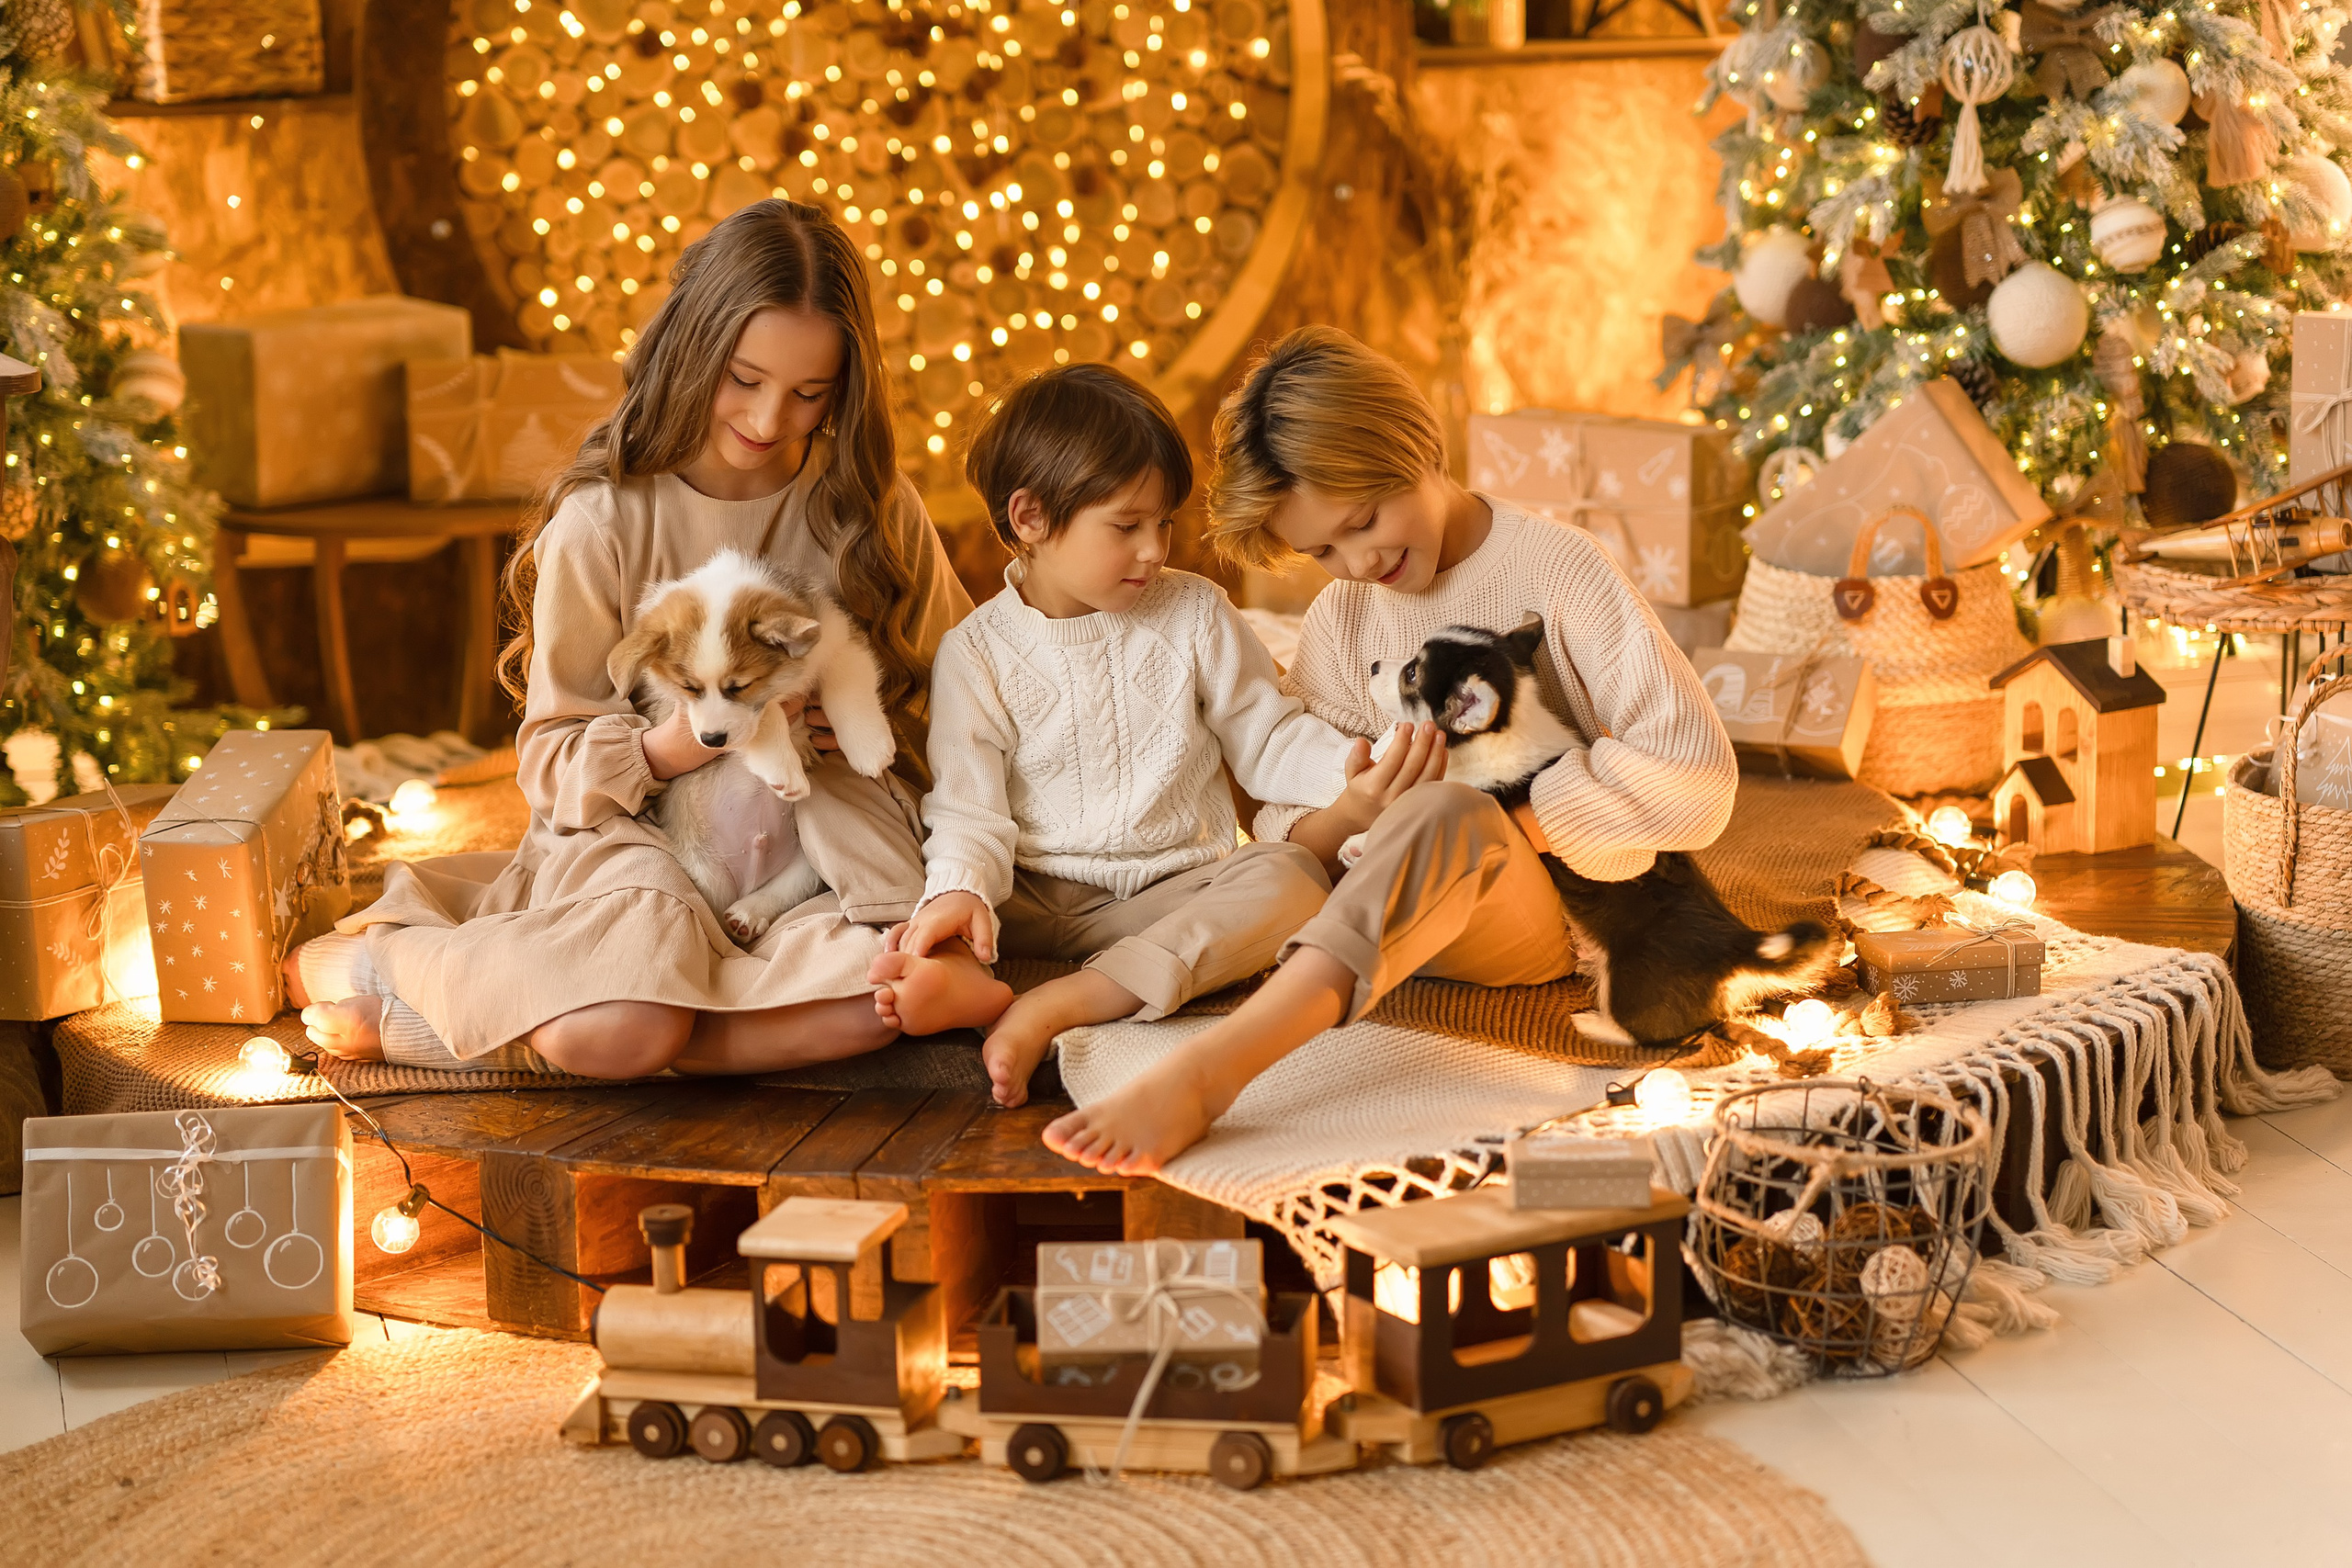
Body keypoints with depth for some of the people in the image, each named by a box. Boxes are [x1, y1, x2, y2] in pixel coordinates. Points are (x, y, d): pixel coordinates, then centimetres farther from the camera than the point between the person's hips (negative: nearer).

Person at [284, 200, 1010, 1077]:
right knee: (621, 1024, -37)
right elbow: (553, 758, -3)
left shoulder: (873, 511, 0)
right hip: (634, 824, -3)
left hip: (816, 820, 3)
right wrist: (663, 749, -23)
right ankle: (374, 963, -7)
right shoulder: (602, 523, -7)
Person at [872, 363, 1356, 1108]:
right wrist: (962, 891, -27)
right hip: (1034, 904, -1)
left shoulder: (1194, 615, 7)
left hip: (1175, 893, 1)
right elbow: (969, 806, -6)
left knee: (1292, 877, -30)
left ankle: (1056, 1005, -41)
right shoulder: (977, 653, 1)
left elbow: (1268, 739, 9)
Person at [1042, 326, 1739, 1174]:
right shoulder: (1340, 618, 13)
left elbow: (1695, 779, -13)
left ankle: (1207, 1068, -59)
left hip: (1566, 915, -7)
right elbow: (1283, 831, 5)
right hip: (1413, 910, 7)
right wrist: (1346, 815, -20)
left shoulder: (1555, 566, -3)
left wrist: (1492, 822, -14)